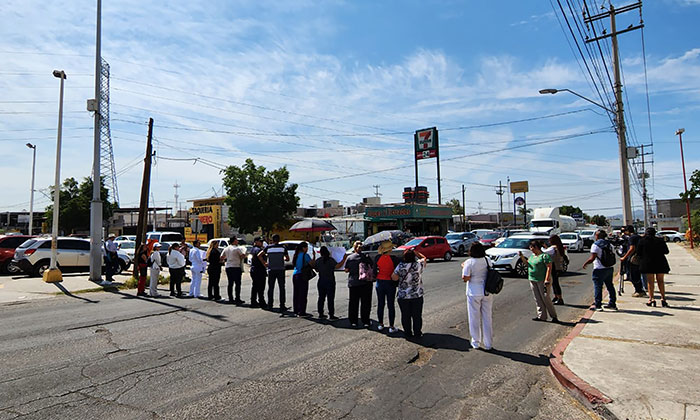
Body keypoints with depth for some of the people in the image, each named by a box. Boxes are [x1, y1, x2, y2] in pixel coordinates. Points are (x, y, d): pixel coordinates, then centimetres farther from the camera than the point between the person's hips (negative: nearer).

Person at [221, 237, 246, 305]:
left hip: (228, 267, 7)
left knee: (230, 283, 10)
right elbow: (243, 255, -16)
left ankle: (230, 299, 12)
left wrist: (223, 260, 33)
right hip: (236, 267, -7)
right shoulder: (237, 248, -10)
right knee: (237, 283, -3)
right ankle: (237, 299, -4)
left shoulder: (226, 249, 10)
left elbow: (221, 257, 13)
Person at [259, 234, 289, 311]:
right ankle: (282, 306, 3)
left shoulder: (268, 247, 0)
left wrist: (264, 263, 6)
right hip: (281, 270, -1)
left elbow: (259, 255, -2)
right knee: (282, 288, 4)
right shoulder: (283, 247, 0)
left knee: (270, 288, 10)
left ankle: (270, 305, 13)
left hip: (271, 270, 1)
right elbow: (287, 258, 5)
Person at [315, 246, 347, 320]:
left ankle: (320, 314, 18)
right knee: (330, 299, -1)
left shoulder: (318, 261, 4)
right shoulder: (330, 259, -11)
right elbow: (337, 266, -24)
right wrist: (344, 259, -20)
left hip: (321, 281, 5)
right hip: (330, 281, -5)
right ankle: (331, 315, -1)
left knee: (321, 298, 12)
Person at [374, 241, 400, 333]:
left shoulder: (377, 258, -9)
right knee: (391, 305, 7)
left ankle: (380, 324, 26)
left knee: (380, 304, 15)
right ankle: (391, 327, 13)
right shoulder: (393, 259, -16)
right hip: (390, 283, -3)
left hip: (380, 283, 3)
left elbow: (374, 269, -2)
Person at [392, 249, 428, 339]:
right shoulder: (419, 265, -7)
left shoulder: (400, 266, -12)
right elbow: (424, 258, 13)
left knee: (405, 316, 11)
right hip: (417, 295, 1)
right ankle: (417, 333, 20)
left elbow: (394, 278, -13)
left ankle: (408, 333, 20)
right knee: (417, 315, 12)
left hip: (403, 296, -1)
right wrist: (416, 252, 15)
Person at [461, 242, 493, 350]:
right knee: (487, 318, 13)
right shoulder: (487, 260, -1)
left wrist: (463, 267, -1)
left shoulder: (469, 262, -16)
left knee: (474, 318, 10)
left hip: (474, 293, -4)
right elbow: (490, 274, 10)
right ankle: (488, 344, 20)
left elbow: (465, 279, -16)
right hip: (487, 292, 4)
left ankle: (476, 342, 20)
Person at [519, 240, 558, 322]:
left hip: (542, 280, -8)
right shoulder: (532, 255, 13)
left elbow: (549, 268, -17)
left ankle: (554, 316, 8)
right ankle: (541, 316, 14)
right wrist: (522, 257, 5)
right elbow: (527, 262, 23)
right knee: (538, 299, 8)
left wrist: (547, 281, -22)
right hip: (533, 280, 8)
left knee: (545, 298, -4)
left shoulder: (545, 255, -12)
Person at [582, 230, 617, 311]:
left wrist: (585, 264, -5)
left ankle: (597, 305, 0)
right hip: (609, 268, 7)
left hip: (599, 269, -7)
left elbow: (592, 258, -18)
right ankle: (612, 304, 23)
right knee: (610, 286, 15)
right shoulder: (609, 244, 9)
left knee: (598, 287, -1)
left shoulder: (595, 245, -13)